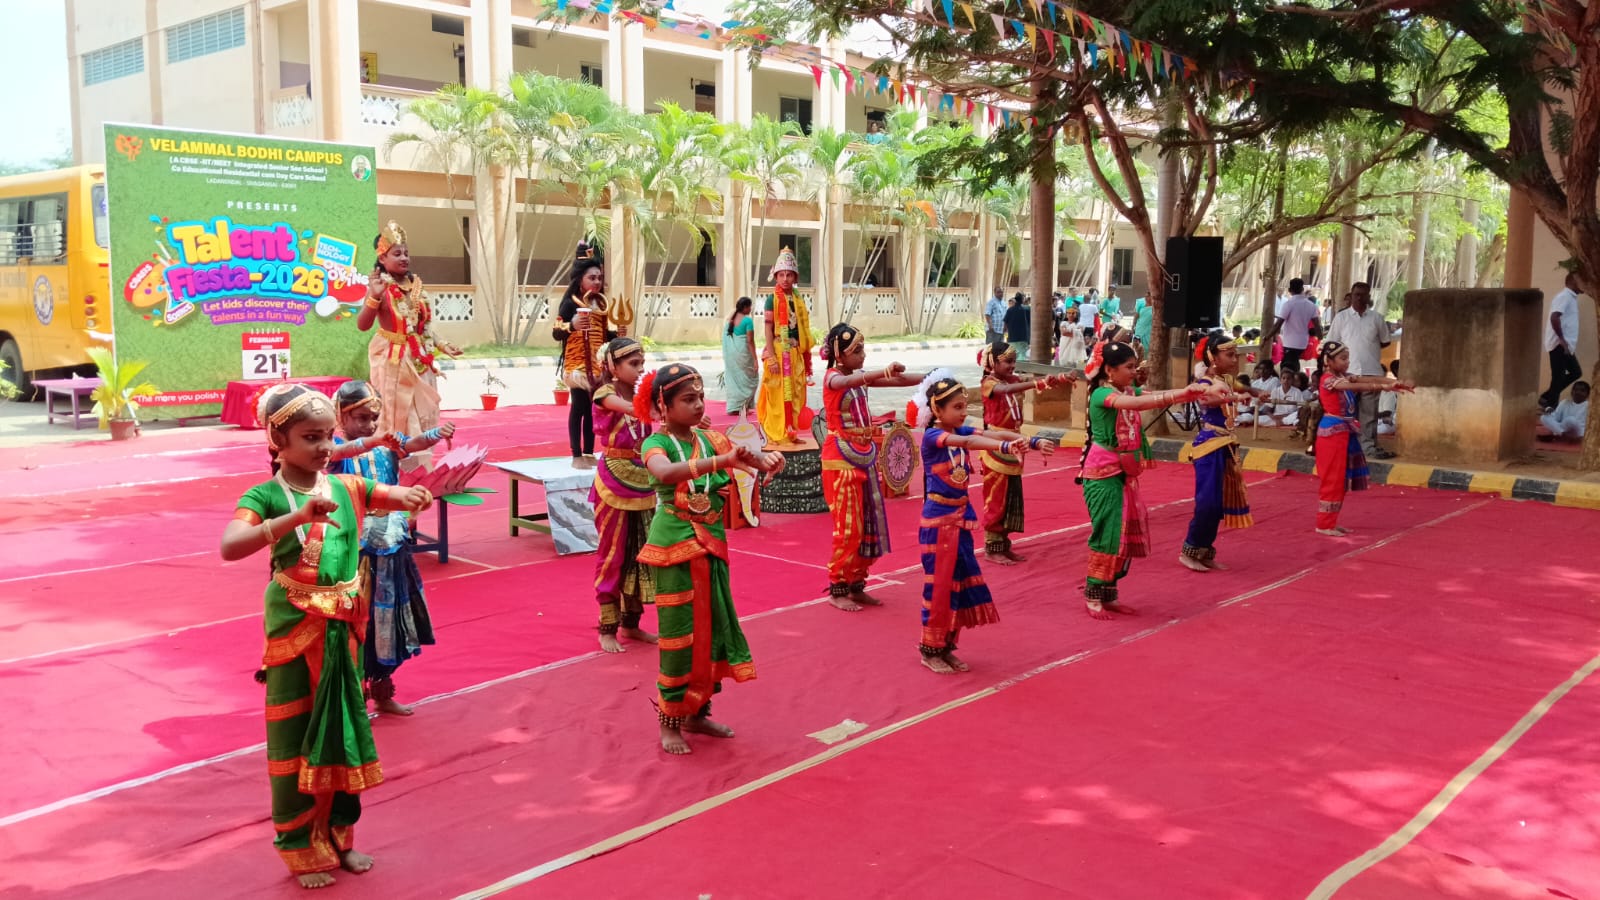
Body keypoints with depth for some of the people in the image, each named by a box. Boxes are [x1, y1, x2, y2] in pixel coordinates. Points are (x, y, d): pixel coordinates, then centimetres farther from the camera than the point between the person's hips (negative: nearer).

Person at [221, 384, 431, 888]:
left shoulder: (346, 487, 2)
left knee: (343, 730, 15)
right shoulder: (265, 496, -12)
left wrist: (416, 497, -18)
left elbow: (406, 498, 6)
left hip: (344, 629, 5)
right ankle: (302, 850, 22)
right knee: (295, 738, 8)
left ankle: (338, 836, 32)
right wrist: (298, 516, -37)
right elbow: (230, 548, -28)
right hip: (295, 629, -5)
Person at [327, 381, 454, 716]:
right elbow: (342, 451, -31)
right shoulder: (337, 447, -7)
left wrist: (438, 433, -39)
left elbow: (415, 443, -17)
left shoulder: (388, 444, 2)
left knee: (388, 620, 14)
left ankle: (383, 693, 30)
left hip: (391, 548, 5)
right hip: (354, 549, -4)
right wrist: (376, 441, -50)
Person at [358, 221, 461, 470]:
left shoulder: (416, 285, 7)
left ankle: (418, 468, 20)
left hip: (419, 361, 7)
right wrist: (374, 297, -33)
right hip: (392, 361, -7)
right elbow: (362, 325, -22)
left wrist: (441, 345, 6)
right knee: (395, 416, -1)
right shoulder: (381, 287, -12)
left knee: (422, 416, 10)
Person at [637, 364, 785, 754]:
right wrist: (720, 461, -45)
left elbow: (745, 455, -7)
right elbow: (665, 473, -36)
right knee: (680, 635, 0)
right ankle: (670, 722, 15)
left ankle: (697, 713, 28)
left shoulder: (709, 439, 4)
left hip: (711, 550, 6)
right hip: (675, 551, -6)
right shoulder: (656, 444, -13)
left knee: (712, 630, 12)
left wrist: (765, 460, -31)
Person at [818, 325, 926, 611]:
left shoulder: (859, 378, 11)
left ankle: (856, 586, 19)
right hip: (842, 460, -7)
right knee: (848, 528, -4)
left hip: (865, 458, 7)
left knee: (869, 526, 8)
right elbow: (849, 381, -35)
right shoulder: (833, 378, -12)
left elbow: (896, 381, 9)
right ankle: (837, 590, 8)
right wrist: (883, 371, -52)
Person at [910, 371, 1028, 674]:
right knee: (939, 584, -1)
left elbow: (988, 435, -10)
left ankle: (946, 647, 22)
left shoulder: (960, 431, 5)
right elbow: (968, 442, -33)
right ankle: (930, 650, 13)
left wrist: (1030, 441, -26)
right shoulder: (931, 436, -16)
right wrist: (1005, 447, -47)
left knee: (962, 581, 10)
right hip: (938, 518, -7)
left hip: (962, 516, 7)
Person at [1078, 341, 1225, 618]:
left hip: (1125, 473, 8)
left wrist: (1204, 392, -21)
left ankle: (1108, 595, 19)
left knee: (1127, 533, 9)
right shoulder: (1101, 395, -16)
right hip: (1103, 474, -8)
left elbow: (1154, 398, -7)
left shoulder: (1129, 391, 7)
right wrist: (1180, 394, -44)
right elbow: (1136, 404, -35)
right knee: (1108, 534, -6)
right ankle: (1093, 597, 6)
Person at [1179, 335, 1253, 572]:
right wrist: (1236, 397, -55)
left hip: (1225, 445, 9)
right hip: (1209, 445, -9)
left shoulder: (1227, 380, 11)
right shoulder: (1204, 381, -14)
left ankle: (1205, 553, 18)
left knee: (1219, 502, 10)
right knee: (1207, 501, -11)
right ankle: (1189, 551, 2)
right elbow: (1208, 399, -39)